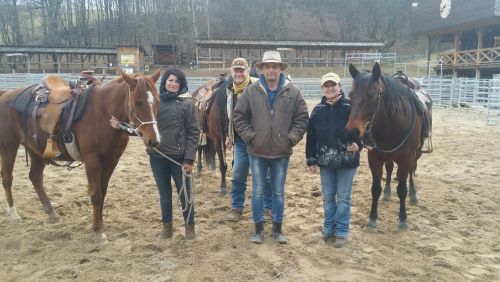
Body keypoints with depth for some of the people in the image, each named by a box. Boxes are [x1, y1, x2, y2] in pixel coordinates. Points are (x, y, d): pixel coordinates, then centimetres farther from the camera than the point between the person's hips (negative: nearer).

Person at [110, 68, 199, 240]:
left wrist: (189, 159, -14)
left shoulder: (187, 105, -5)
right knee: (164, 193, 16)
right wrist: (120, 126, -6)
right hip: (157, 157, 3)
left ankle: (190, 226, 26)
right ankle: (167, 226, 31)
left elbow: (193, 133, -7)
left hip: (178, 157, -3)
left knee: (184, 193, 8)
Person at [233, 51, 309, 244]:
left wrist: (291, 138, -8)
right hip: (257, 151, 0)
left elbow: (302, 119, 1)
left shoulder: (293, 93, -1)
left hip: (282, 152, 1)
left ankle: (277, 229, 28)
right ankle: (259, 229, 25)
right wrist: (249, 136, -8)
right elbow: (239, 117, 0)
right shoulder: (251, 92, -3)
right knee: (257, 191, 9)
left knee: (279, 192, 13)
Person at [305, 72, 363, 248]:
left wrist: (358, 144, -26)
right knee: (328, 197, 14)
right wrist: (311, 160, 2)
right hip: (325, 161, 3)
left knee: (343, 198, 7)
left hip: (347, 161, -3)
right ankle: (328, 228, 30)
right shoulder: (318, 110, 2)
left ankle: (341, 232, 20)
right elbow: (311, 137, 4)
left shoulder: (350, 108, -9)